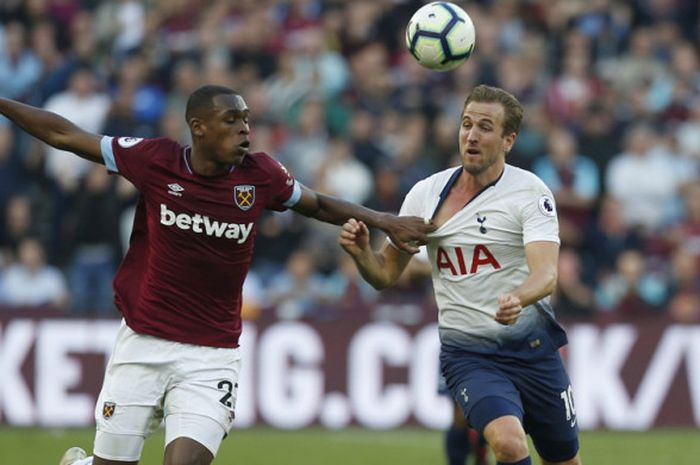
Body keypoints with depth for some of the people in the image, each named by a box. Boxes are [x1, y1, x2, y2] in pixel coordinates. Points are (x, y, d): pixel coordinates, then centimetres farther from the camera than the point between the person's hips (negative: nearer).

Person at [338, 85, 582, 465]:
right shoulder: (426, 194, 1)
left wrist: (518, 299, -45)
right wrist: (361, 253, -15)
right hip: (467, 356, 0)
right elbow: (386, 274, 8)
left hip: (533, 347, 0)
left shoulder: (530, 192, -8)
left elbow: (547, 274, -22)